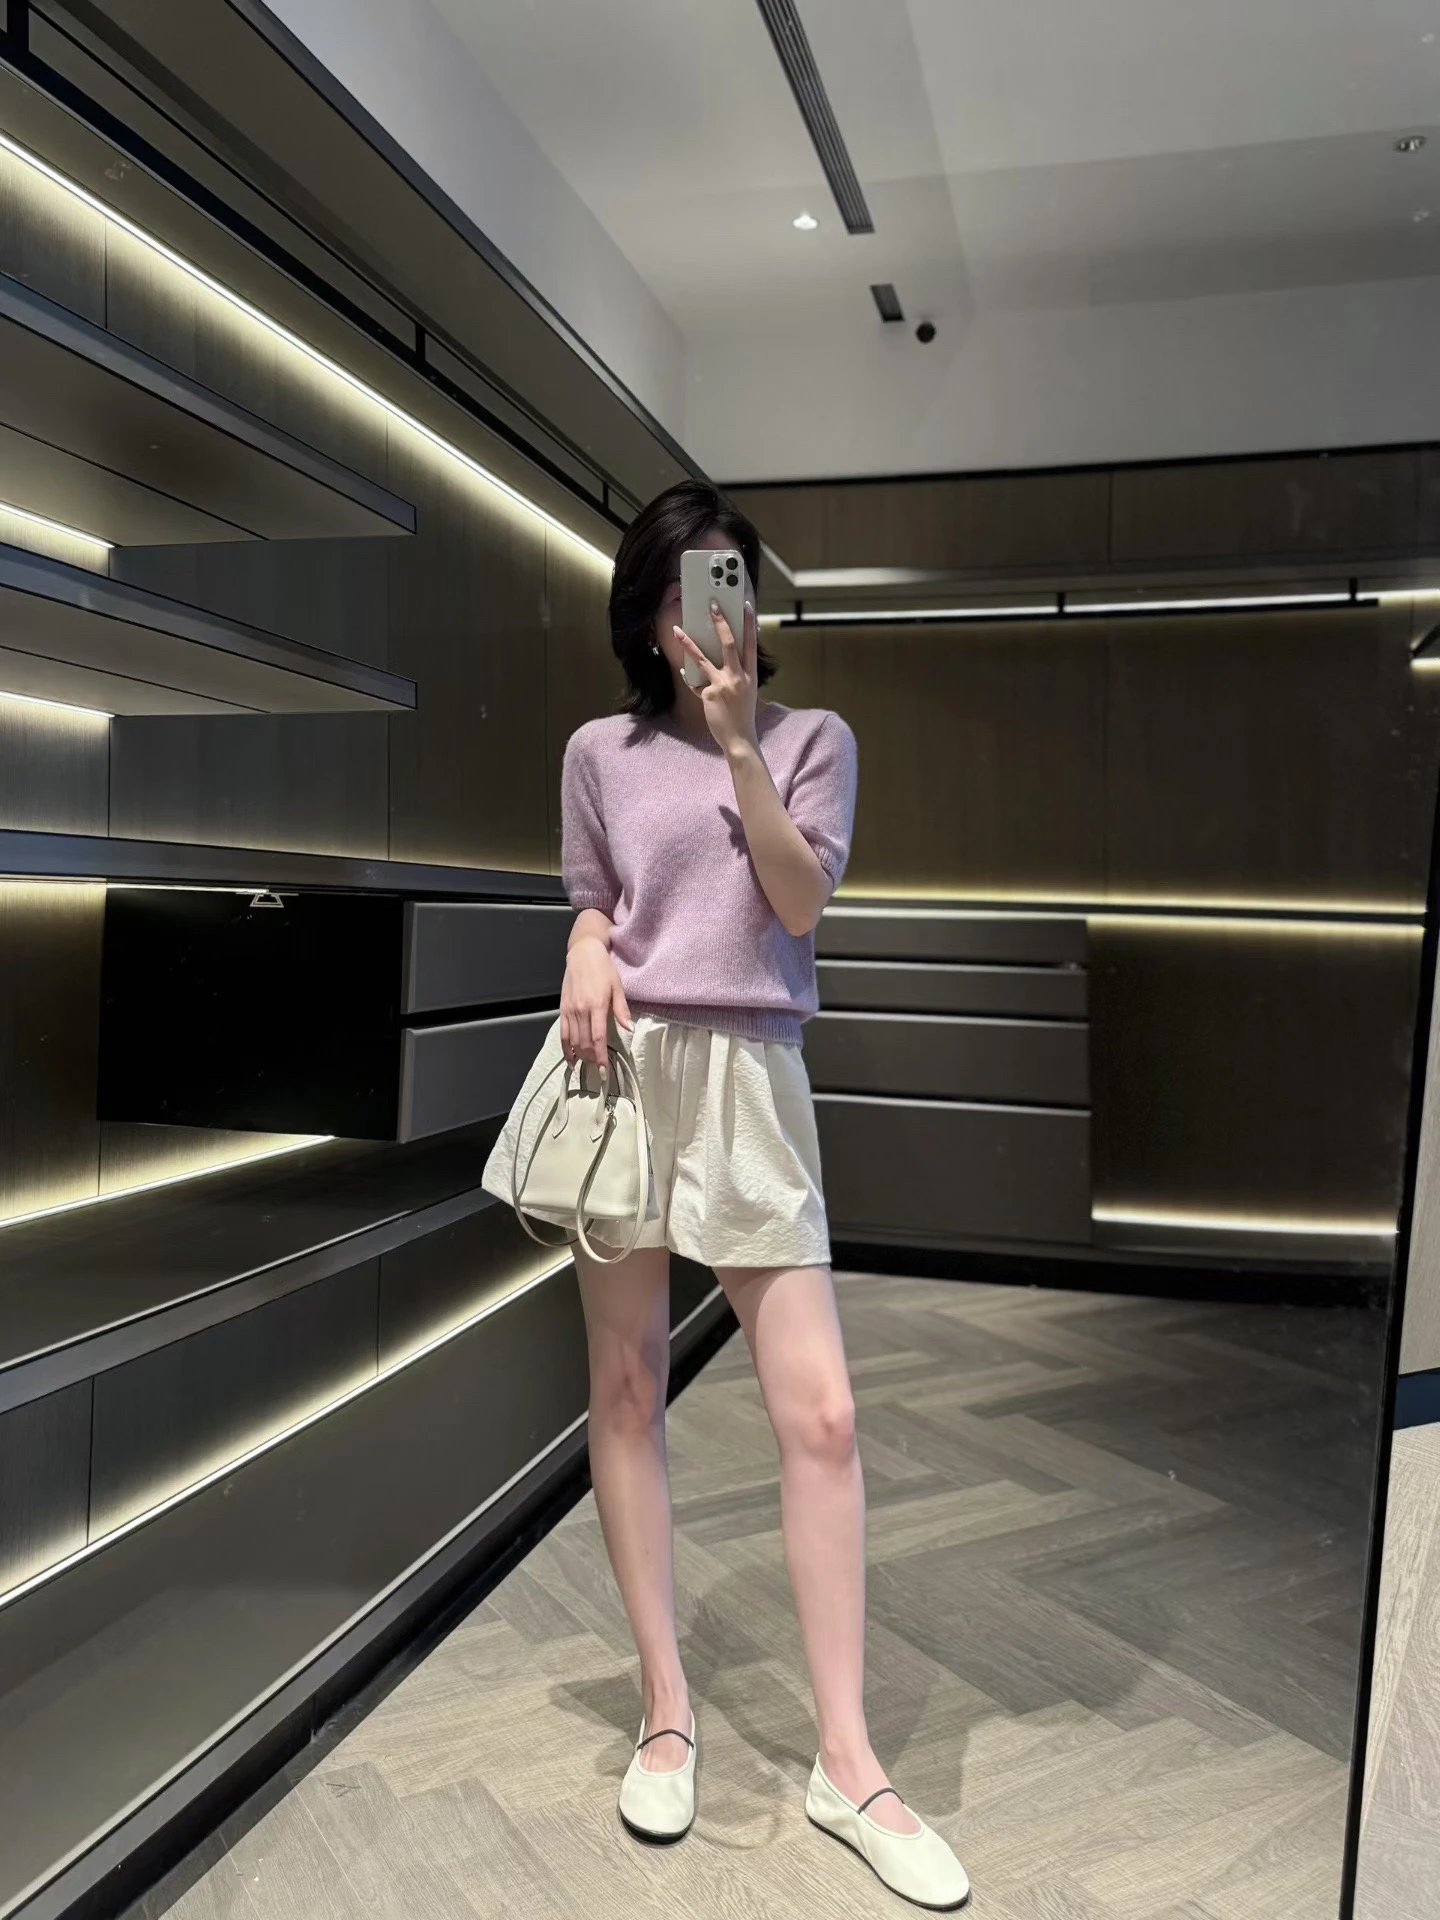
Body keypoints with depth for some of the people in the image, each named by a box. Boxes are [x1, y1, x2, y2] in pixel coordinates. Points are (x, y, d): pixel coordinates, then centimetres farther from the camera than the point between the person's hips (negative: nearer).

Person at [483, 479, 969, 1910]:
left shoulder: (813, 738, 8)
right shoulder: (599, 752, 10)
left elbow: (803, 899, -5)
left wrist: (738, 741, -14)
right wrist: (585, 959, -5)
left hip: (753, 1078, -1)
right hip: (626, 1069, 1)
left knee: (821, 1413, -5)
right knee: (626, 1387, 5)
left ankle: (846, 1763, 8)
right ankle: (666, 1712, 22)